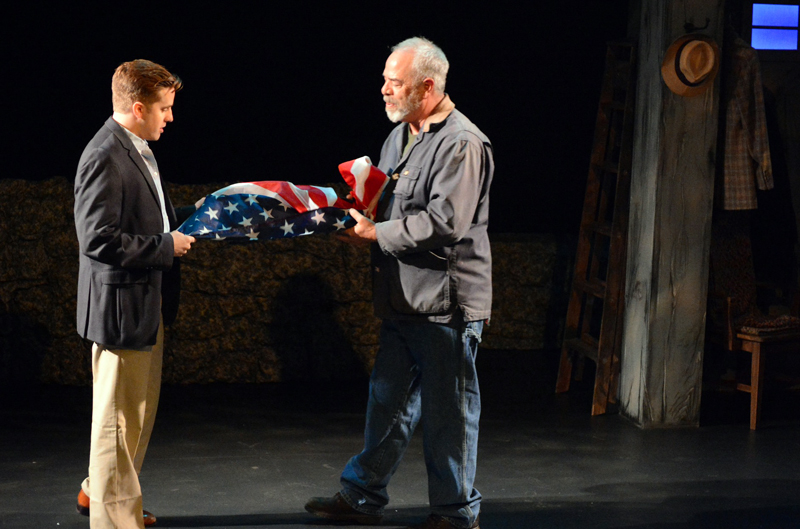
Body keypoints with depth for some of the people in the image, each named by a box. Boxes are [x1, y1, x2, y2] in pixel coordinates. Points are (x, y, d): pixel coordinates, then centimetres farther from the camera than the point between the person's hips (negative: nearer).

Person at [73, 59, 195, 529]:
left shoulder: (139, 150, 11)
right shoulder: (105, 158, -21)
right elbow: (99, 240, -25)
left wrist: (183, 226, 7)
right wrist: (166, 246, -19)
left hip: (149, 303, 10)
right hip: (122, 305, -10)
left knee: (140, 411, 22)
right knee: (118, 417, 1)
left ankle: (100, 491, 38)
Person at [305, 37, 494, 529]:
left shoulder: (462, 143, -15)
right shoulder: (400, 136, 14)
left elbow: (444, 222, -23)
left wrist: (377, 232, -16)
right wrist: (361, 216, 5)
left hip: (447, 302, -9)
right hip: (404, 302, 9)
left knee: (448, 410, 2)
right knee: (388, 400, 16)